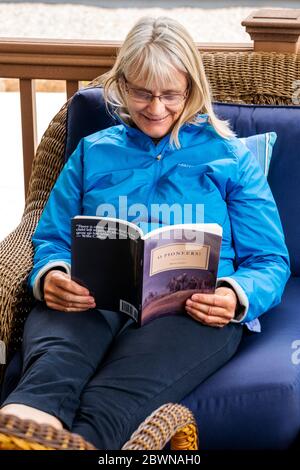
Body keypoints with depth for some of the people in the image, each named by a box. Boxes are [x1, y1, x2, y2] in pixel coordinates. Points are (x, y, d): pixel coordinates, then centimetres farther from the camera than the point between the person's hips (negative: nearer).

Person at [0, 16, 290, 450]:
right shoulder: (93, 152, 26)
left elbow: (270, 263, 14)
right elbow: (51, 238, 21)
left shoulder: (228, 157, 20)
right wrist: (50, 277, -6)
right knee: (52, 369, -40)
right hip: (90, 299, 2)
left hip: (193, 308, -1)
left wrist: (236, 296, -12)